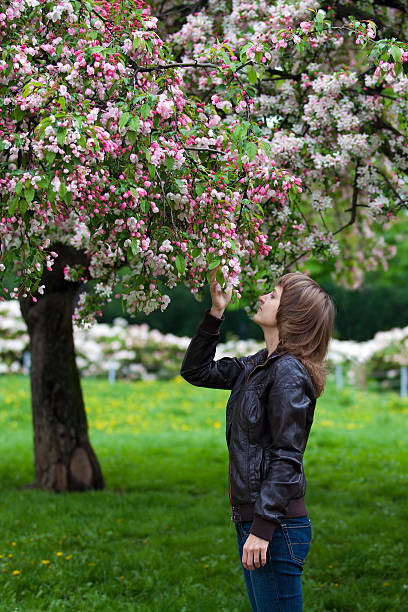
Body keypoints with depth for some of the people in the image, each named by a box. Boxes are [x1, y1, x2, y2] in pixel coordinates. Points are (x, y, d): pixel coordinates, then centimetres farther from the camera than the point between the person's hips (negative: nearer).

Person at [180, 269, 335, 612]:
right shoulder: (257, 366, 12)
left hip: (276, 525, -10)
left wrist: (262, 529, -21)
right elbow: (196, 370, 21)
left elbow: (287, 457, -19)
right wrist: (216, 312, 11)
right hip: (250, 518, 10)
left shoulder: (288, 372, -15)